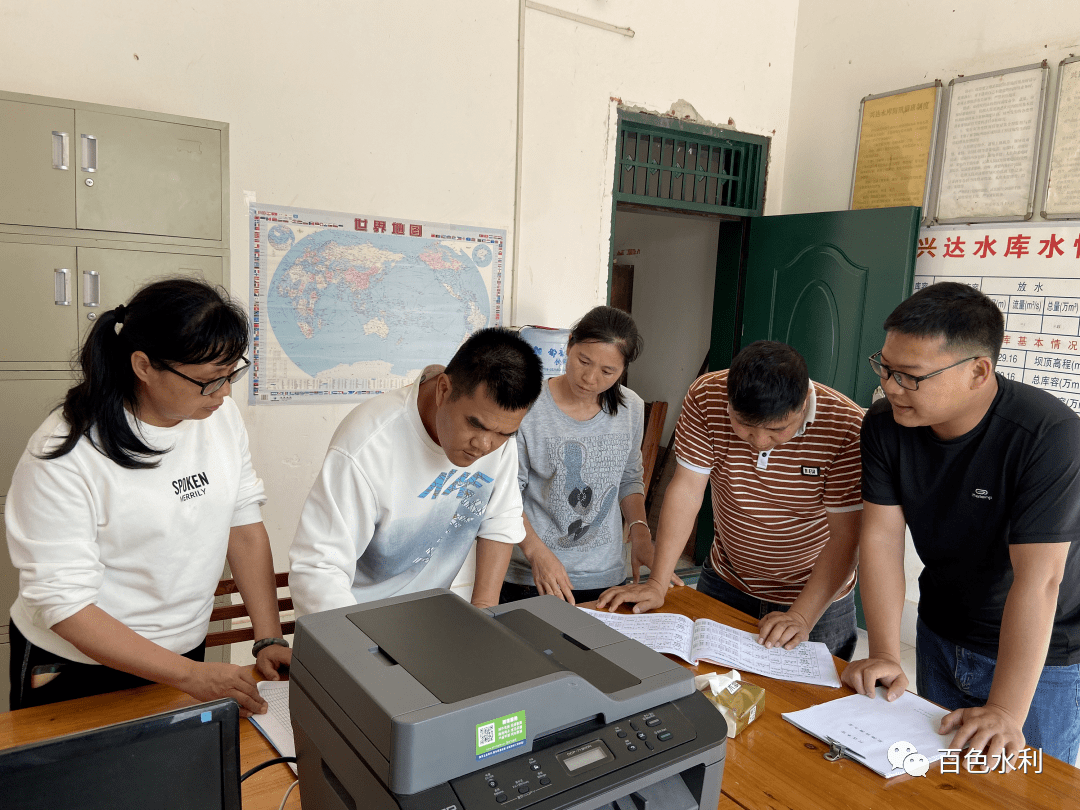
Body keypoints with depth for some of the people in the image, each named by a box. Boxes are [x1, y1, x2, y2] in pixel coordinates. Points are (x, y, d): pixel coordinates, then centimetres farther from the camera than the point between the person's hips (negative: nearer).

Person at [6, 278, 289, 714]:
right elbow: (63, 603, -23)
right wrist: (190, 675, -26)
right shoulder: (64, 454, -24)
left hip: (187, 649, 5)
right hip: (76, 674, -5)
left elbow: (245, 525, -3)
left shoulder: (220, 414, -8)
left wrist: (269, 641, -9)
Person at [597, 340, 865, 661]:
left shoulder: (845, 428, -26)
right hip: (725, 585, 3)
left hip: (816, 597, -2)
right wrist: (657, 583, -18)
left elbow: (845, 536, -21)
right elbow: (686, 490, -15)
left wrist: (802, 617, -29)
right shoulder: (706, 397, -19)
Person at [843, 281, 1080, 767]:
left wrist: (1005, 711, -33)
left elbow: (1037, 580, -32)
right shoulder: (885, 424, -13)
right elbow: (881, 537, -14)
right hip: (940, 636, 5)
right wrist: (885, 655, -20)